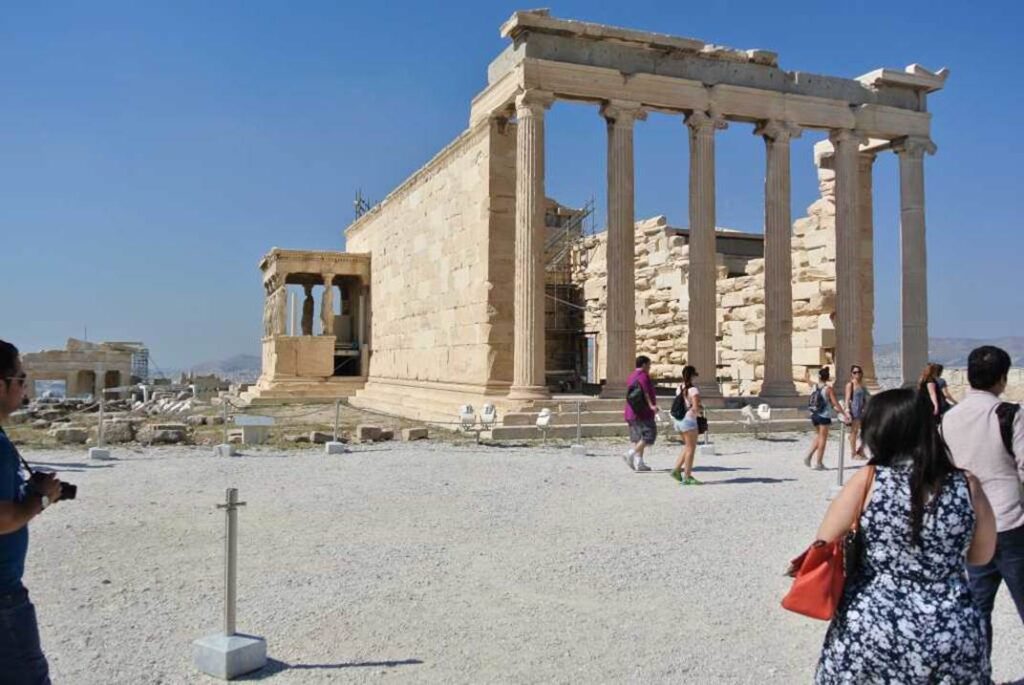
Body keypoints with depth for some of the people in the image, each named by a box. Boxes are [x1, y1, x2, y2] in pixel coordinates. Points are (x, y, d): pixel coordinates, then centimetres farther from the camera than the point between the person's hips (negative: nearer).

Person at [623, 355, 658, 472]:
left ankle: (639, 462, 2)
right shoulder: (643, 376, -8)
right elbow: (645, 392, -22)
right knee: (649, 434, -7)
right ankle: (631, 454, -17)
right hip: (643, 411, -9)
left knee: (637, 438, 7)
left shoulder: (630, 377, 20)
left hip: (631, 413, 9)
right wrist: (651, 405, -33)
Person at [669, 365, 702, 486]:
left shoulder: (680, 388, 10)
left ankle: (676, 469, 11)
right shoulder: (694, 390, -14)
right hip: (688, 421, -8)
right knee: (691, 449, 1)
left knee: (687, 447, 19)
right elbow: (696, 408, -20)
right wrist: (701, 409, 0)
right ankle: (687, 477, 2)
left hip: (678, 420, 8)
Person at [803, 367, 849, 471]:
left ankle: (809, 456, 10)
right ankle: (818, 463, 7)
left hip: (814, 415, 5)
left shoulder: (814, 387, 4)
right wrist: (844, 414, -7)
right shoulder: (828, 389, -10)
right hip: (824, 416, -5)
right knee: (823, 439, 5)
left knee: (818, 436, 21)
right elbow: (835, 403, -13)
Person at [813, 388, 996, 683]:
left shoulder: (867, 480, -13)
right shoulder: (967, 486, -7)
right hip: (950, 639, 2)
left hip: (868, 630, -1)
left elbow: (825, 545, -3)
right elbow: (981, 555, 9)